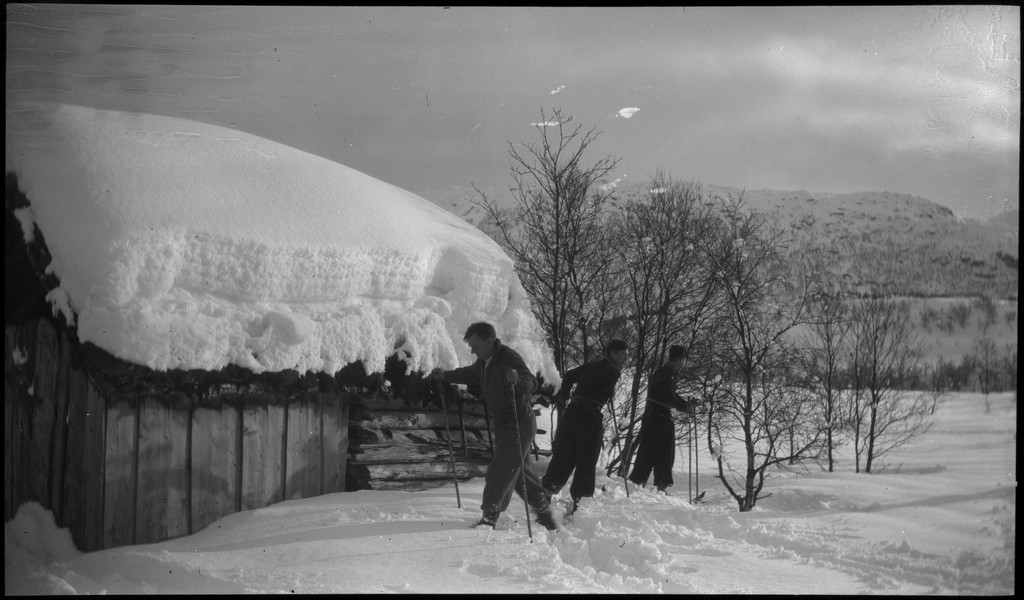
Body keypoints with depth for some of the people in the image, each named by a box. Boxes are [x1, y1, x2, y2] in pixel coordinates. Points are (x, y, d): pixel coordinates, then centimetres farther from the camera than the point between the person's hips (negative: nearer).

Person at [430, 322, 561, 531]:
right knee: (521, 471, 16)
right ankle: (544, 511, 29)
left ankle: (490, 517, 1)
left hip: (519, 424, -9)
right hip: (502, 425, 9)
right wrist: (446, 376, 27)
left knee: (500, 472, -8)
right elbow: (471, 374, 27)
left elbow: (531, 382, -35)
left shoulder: (509, 358, -23)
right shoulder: (484, 361, 5)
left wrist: (517, 380, -56)